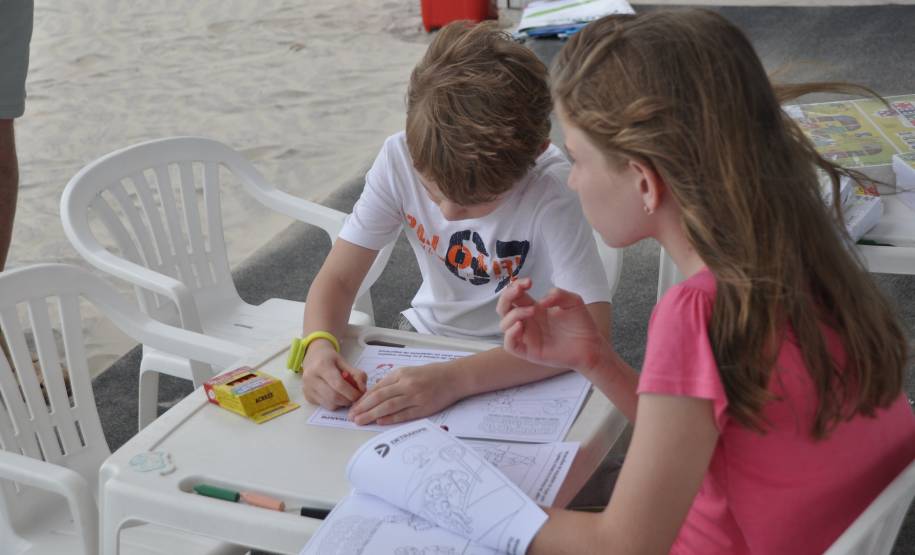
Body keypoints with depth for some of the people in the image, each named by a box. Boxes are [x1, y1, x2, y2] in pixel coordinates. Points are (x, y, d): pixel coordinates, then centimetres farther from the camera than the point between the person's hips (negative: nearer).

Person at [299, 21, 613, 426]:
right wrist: (319, 345, -33)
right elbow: (338, 277, -11)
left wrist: (455, 378, -44)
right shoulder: (399, 158, -17)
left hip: (518, 369, -4)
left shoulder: (550, 189, -28)